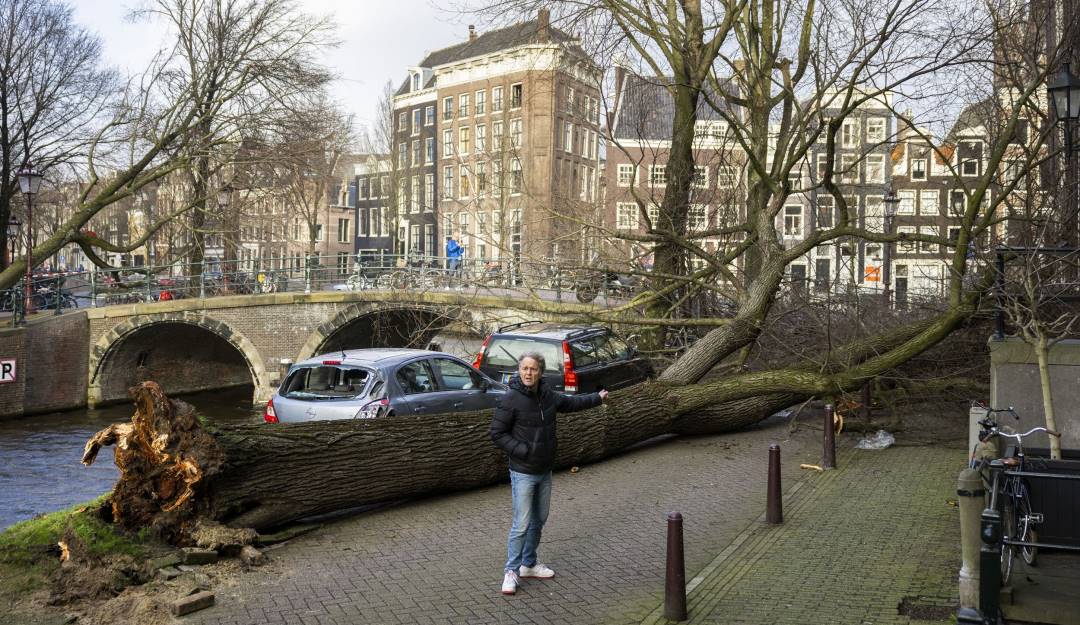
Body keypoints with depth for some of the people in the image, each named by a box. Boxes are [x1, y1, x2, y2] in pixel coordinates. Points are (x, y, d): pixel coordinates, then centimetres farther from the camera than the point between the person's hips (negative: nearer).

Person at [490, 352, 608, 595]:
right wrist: (523, 450, -20)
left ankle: (529, 564, 31)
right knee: (521, 524, -6)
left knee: (539, 520, 16)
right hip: (523, 473, -7)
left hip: (544, 472, 7)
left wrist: (597, 398, 31)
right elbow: (497, 433, -14)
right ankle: (511, 571, 7)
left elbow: (570, 402, 22)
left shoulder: (548, 396, 2)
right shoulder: (510, 400, -18)